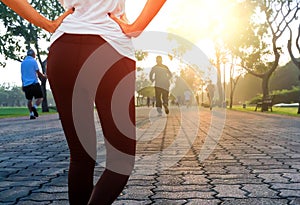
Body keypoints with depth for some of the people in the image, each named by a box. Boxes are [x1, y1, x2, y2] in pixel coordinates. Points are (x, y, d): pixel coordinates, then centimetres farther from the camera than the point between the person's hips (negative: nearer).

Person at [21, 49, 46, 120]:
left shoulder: (22, 63, 14)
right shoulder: (33, 61, -4)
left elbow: (22, 75, 18)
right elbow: (38, 73, -5)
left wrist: (23, 85, 23)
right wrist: (44, 76, 14)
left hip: (26, 85, 5)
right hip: (34, 83, -5)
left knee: (29, 100, 11)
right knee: (40, 97, 3)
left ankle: (31, 114, 6)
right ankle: (34, 107, -21)